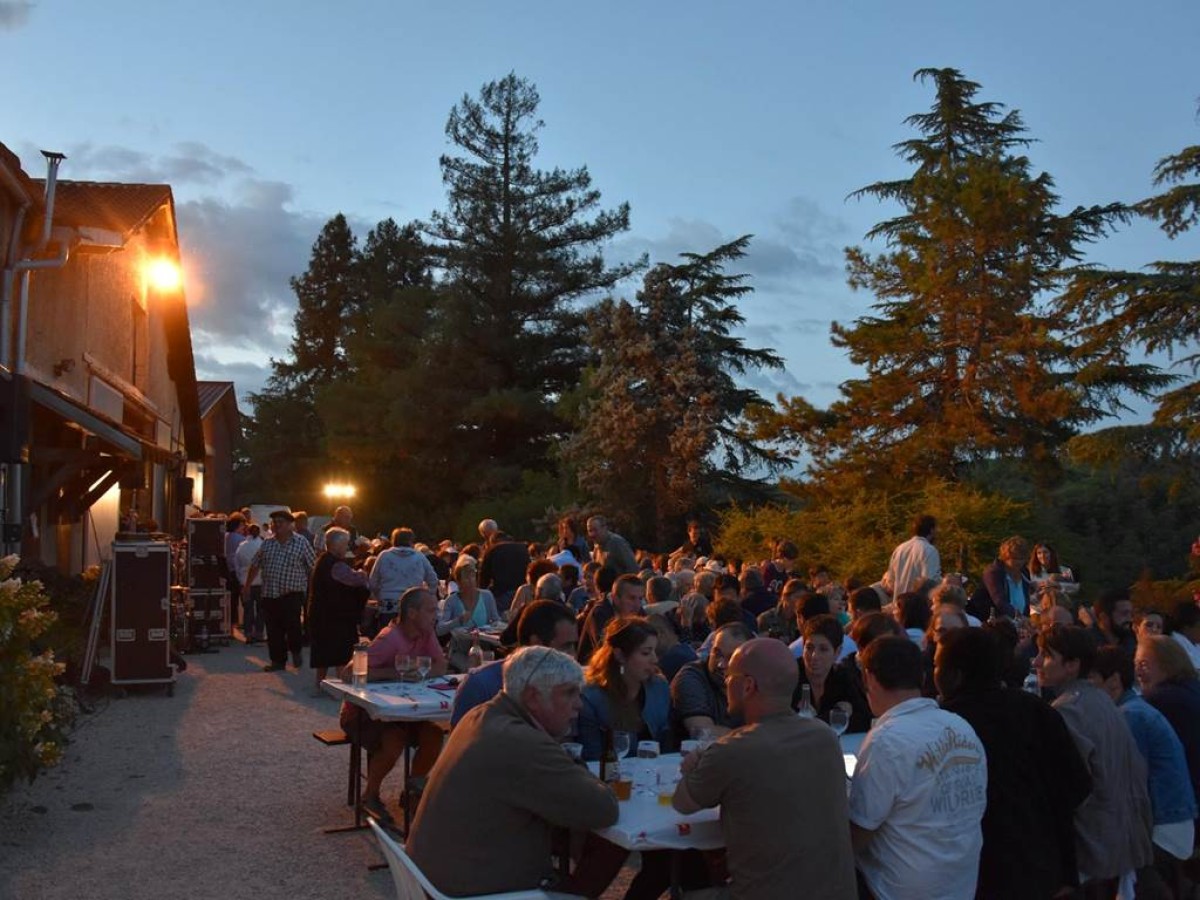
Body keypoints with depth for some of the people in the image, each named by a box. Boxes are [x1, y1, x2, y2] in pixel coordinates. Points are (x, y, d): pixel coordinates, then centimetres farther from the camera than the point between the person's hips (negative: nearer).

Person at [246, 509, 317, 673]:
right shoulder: (267, 543, 10)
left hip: (292, 593, -4)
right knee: (273, 629, 6)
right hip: (270, 594, 4)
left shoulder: (301, 543, -3)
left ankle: (296, 650, 12)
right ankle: (278, 661, 19)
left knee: (291, 624, -16)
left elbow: (313, 568, -3)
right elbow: (255, 566, 16)